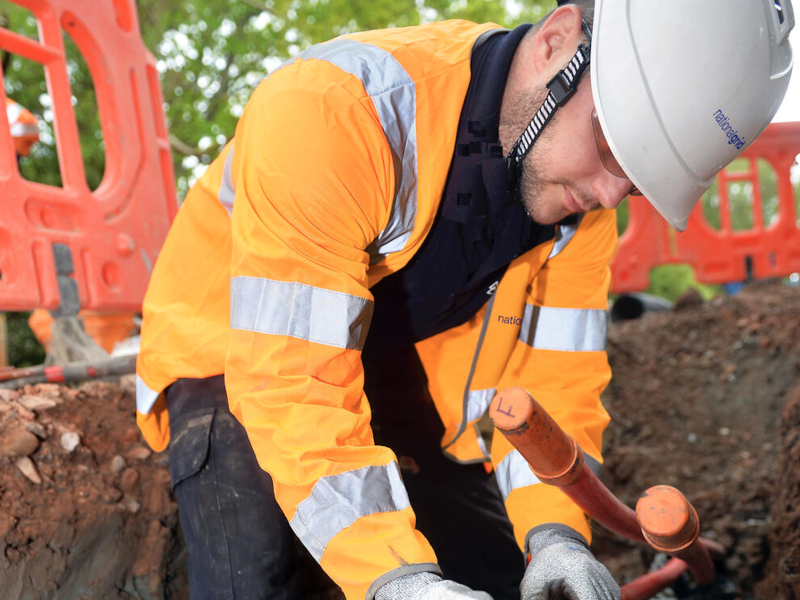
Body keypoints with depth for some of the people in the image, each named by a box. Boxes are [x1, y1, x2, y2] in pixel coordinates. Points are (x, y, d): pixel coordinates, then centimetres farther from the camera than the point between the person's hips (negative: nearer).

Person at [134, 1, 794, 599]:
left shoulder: (583, 198, -13)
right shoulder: (333, 110, -36)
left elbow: (552, 370, -9)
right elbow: (290, 378, -37)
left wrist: (555, 533, -25)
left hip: (396, 370, 5)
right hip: (235, 357, -4)